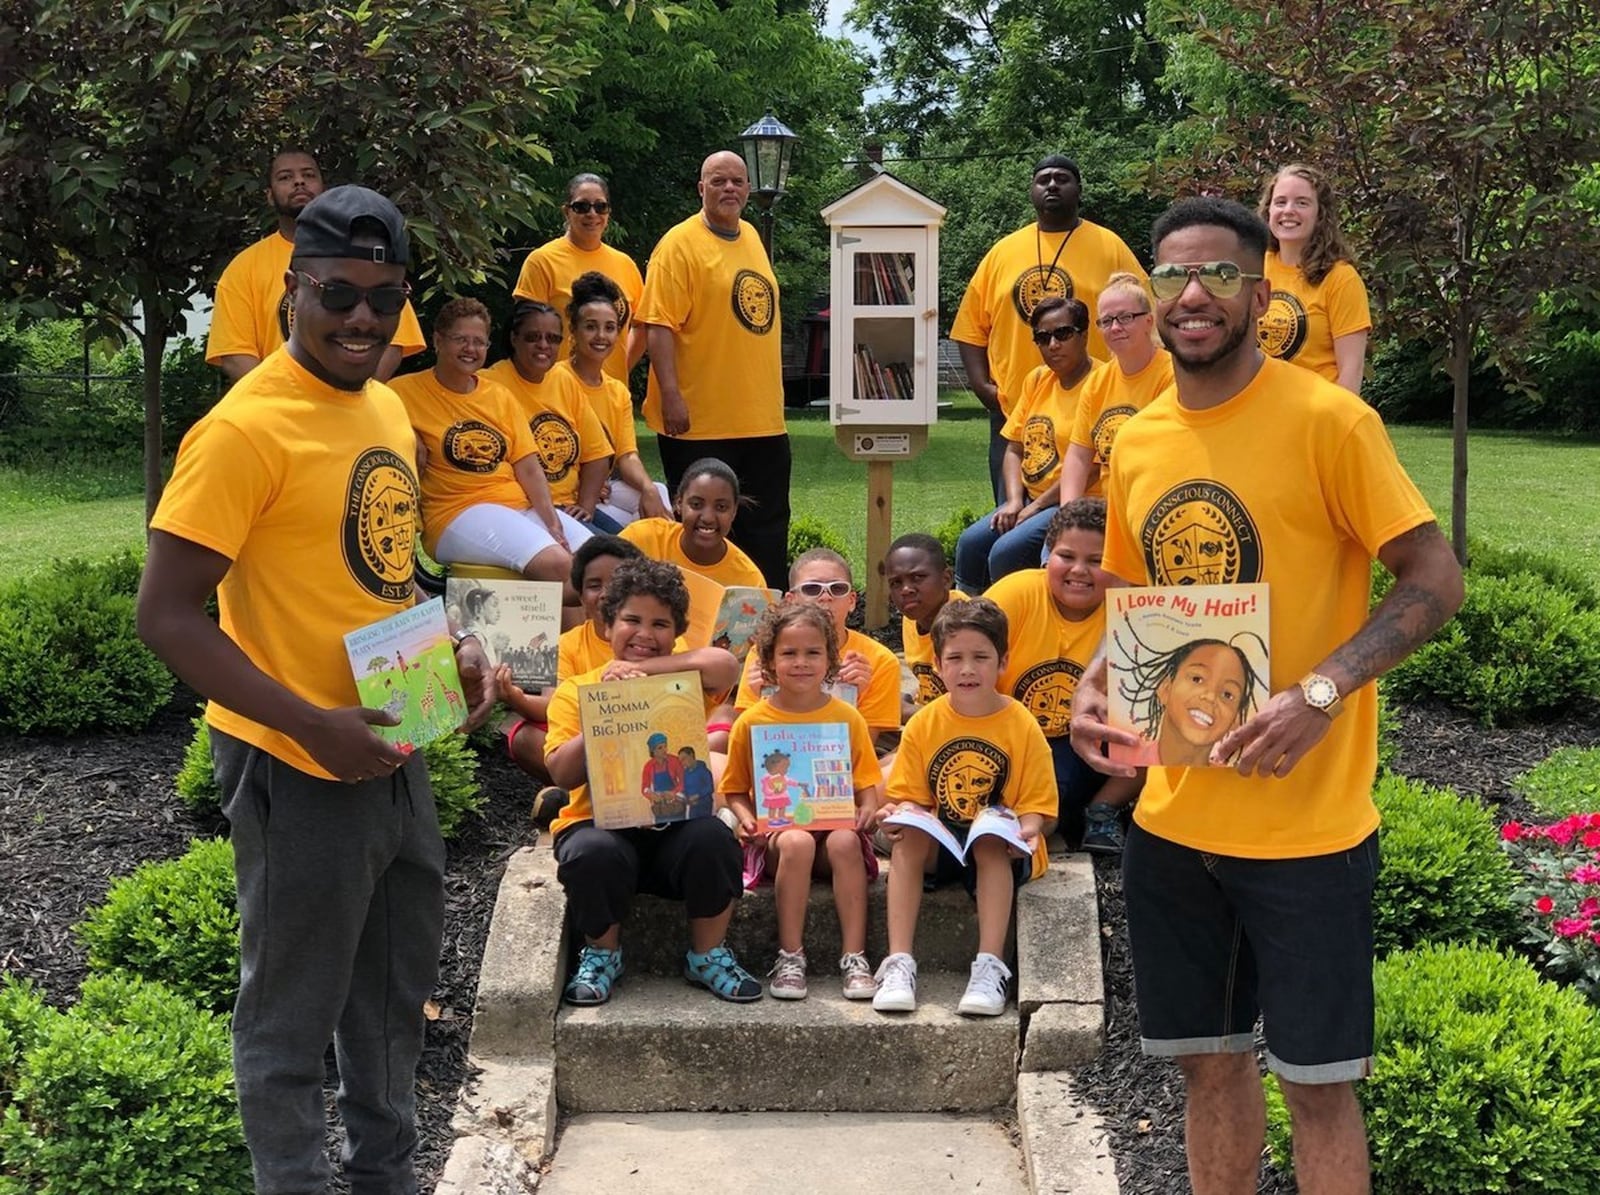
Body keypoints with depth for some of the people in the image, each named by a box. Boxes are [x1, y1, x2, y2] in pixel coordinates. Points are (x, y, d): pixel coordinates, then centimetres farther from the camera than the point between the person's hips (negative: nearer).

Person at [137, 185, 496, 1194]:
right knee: (292, 1016, 7)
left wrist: (451, 649, 2)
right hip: (299, 769, -9)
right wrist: (312, 726, -25)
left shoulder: (385, 407, 7)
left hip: (394, 754, 9)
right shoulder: (246, 427, -19)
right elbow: (169, 617, -21)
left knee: (397, 994, 23)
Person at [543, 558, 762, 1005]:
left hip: (674, 822, 1)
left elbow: (724, 665, -14)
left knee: (712, 838, -31)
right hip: (599, 822, -1)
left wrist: (638, 668, -12)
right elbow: (562, 773, -4)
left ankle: (708, 956, -5)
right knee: (593, 853, -34)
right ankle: (602, 954, -3)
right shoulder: (575, 691, 9)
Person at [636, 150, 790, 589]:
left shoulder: (751, 237, 14)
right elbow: (659, 325, -15)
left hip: (762, 418, 7)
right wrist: (671, 396, -23)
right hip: (701, 421, -7)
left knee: (767, 527, 12)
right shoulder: (680, 243, -8)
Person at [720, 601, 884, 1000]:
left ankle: (854, 958, -28)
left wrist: (867, 808, -11)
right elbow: (734, 790, 9)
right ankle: (790, 957, -25)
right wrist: (746, 816, -11)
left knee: (845, 842, -33)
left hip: (835, 826, 1)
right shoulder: (752, 722, 5)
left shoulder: (847, 718, 8)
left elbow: (867, 782, 9)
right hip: (776, 832, -1)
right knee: (797, 842, -34)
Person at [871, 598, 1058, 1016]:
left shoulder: (1023, 726, -6)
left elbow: (1039, 808, -6)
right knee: (907, 836, -29)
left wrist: (1026, 829, -28)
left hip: (1003, 850, -2)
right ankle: (899, 964, -33)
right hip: (940, 845, 2)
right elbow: (911, 798, 2)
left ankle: (990, 966, -36)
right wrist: (898, 815, -21)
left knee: (990, 843, -35)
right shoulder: (923, 724, 0)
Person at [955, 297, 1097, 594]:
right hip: (1030, 498, 7)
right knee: (971, 542, -13)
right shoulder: (1037, 380, 14)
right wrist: (1014, 501, -4)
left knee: (1006, 552, -25)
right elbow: (1014, 450, 13)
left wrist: (1036, 507, -12)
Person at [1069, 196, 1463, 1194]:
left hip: (1305, 818, -5)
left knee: (1318, 1078, 4)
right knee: (1210, 1057, 17)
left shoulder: (1327, 418, -12)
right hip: (1173, 814, 6)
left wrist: (1322, 691, -25)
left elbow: (1436, 579, -12)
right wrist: (1096, 685, -1)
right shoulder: (1137, 444, 6)